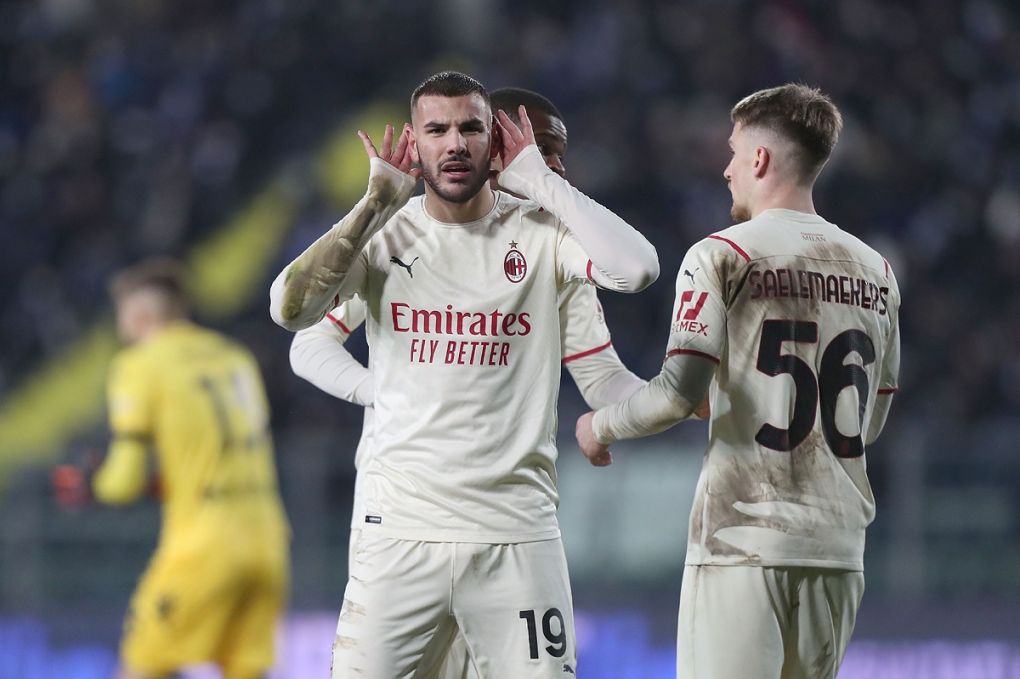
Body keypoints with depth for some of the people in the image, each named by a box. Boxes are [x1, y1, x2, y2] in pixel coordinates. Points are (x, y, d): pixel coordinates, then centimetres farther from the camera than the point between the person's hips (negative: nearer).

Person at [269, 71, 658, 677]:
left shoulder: (539, 230, 2)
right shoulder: (384, 235, 4)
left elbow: (637, 268, -16)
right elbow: (290, 308, -11)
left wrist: (542, 182, -8)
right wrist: (377, 203, -7)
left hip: (517, 534, 0)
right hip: (402, 530, 0)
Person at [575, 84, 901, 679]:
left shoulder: (723, 256, -5)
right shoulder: (874, 270, 12)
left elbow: (678, 395, -13)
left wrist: (602, 426, 4)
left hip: (744, 537, -6)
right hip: (839, 541, 6)